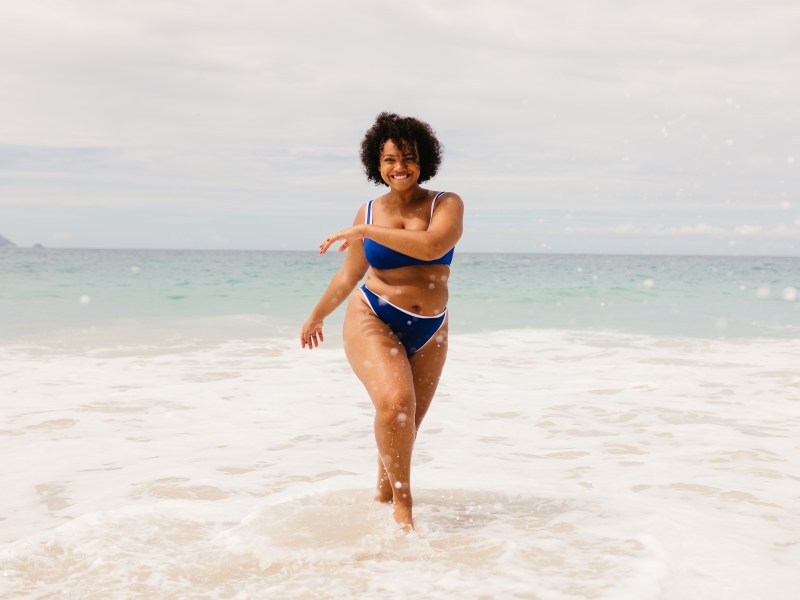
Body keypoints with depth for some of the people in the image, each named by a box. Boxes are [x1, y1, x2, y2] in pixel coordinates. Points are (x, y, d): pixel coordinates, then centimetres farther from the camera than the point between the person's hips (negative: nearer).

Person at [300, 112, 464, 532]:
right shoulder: (369, 212, 2)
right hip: (373, 321, -2)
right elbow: (349, 275, 14)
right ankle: (402, 501, -13)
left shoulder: (447, 205, -3)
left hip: (429, 332, 2)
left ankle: (384, 494, 36)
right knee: (395, 402, -27)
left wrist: (365, 231, -21)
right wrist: (316, 316, 24)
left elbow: (432, 246, -25)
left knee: (407, 425, 12)